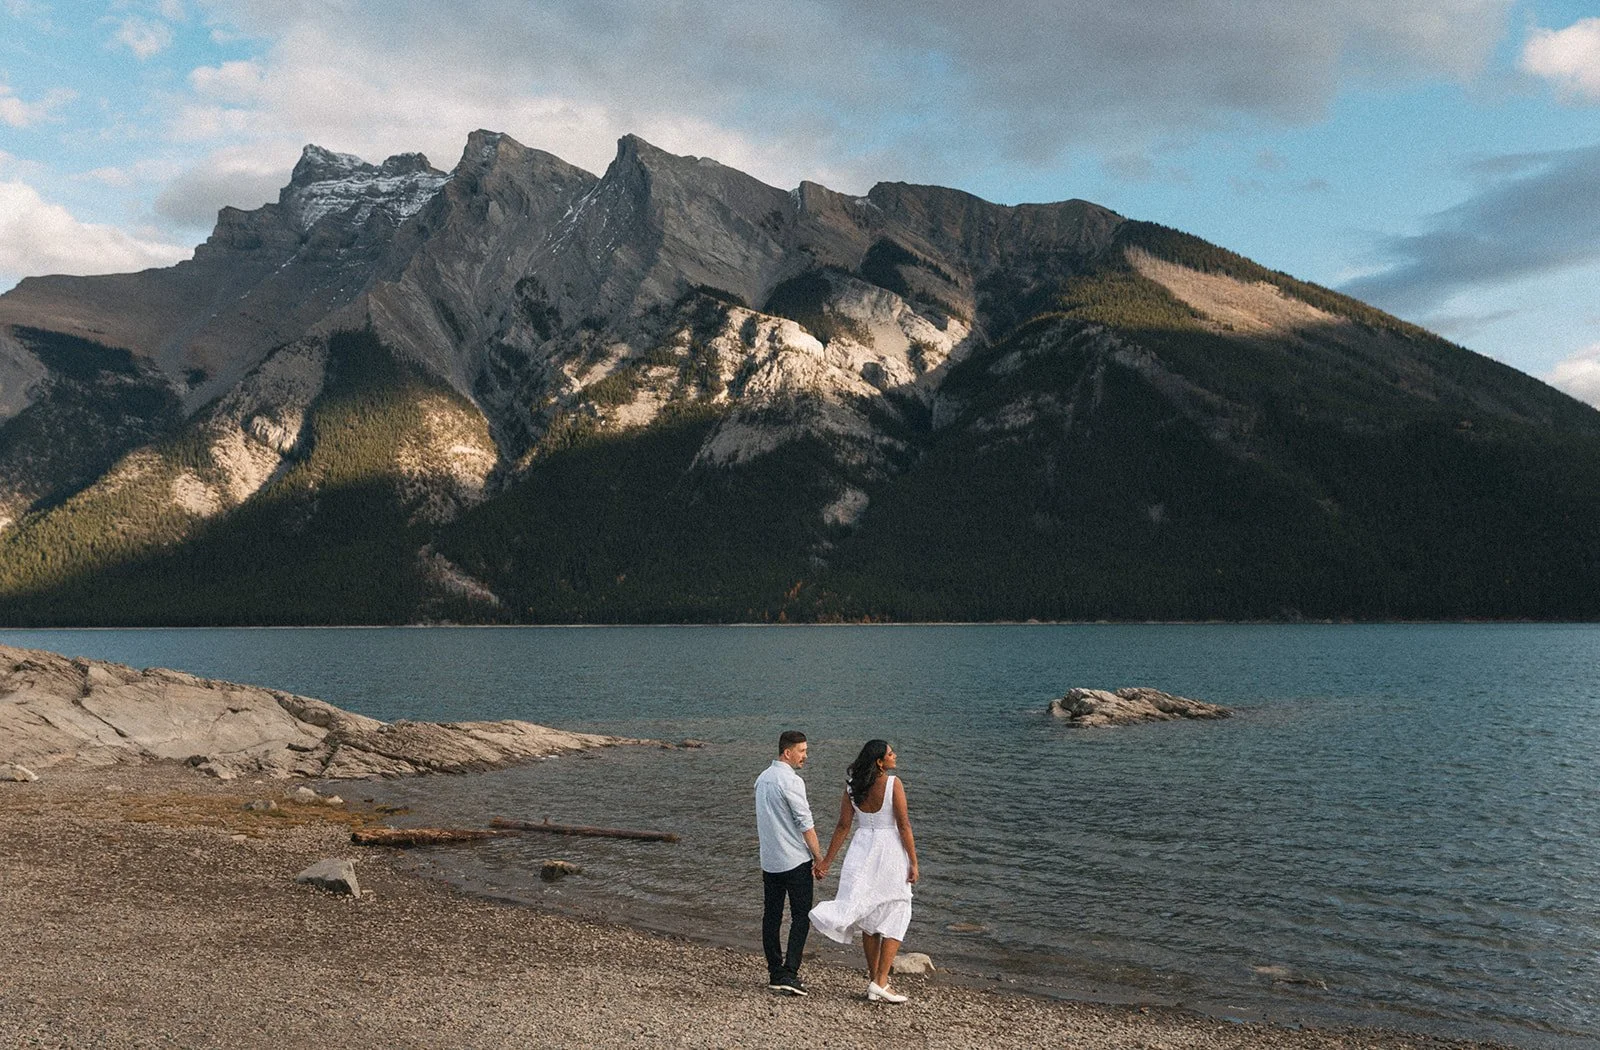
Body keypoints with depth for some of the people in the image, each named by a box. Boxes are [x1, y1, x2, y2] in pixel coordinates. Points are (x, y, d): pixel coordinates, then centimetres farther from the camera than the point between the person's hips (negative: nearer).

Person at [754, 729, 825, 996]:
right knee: (800, 917, -1)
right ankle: (789, 973, -8)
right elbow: (805, 823, -16)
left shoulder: (762, 779, 10)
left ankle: (775, 974, 16)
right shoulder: (791, 781, -16)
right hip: (795, 862, -8)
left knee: (771, 916, 11)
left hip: (769, 861, 8)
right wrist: (819, 858, -9)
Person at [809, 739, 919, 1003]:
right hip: (890, 853, -5)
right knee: (894, 919, 5)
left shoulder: (852, 788, 1)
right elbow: (904, 825, -13)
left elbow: (842, 826, 1)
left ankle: (873, 981, 18)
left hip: (862, 851, 5)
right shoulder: (893, 784, -13)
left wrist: (826, 861, 7)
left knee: (870, 920, 15)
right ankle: (881, 982, -1)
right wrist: (913, 862, -8)